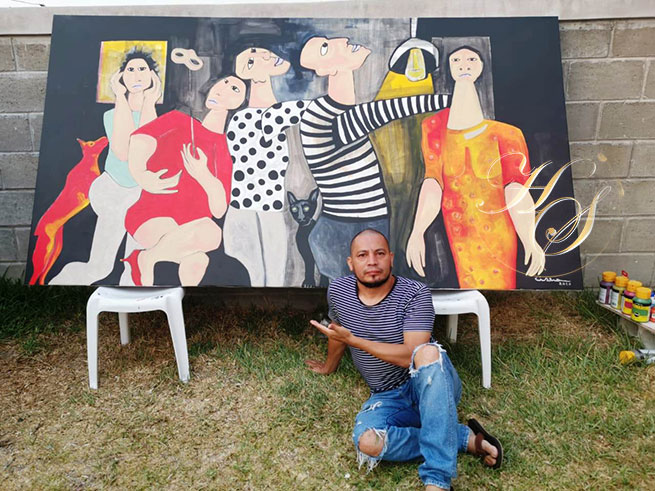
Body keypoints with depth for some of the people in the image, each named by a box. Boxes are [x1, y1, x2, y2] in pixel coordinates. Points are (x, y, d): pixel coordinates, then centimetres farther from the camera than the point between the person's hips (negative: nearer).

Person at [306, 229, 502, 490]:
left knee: (427, 353, -38)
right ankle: (466, 438, -12)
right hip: (388, 398, 3)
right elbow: (337, 332, 17)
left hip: (431, 387, -3)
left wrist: (353, 340, -22)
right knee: (367, 443, -31)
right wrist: (329, 366, 33)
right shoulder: (337, 291, -3)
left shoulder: (415, 294, -15)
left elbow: (411, 355, -24)